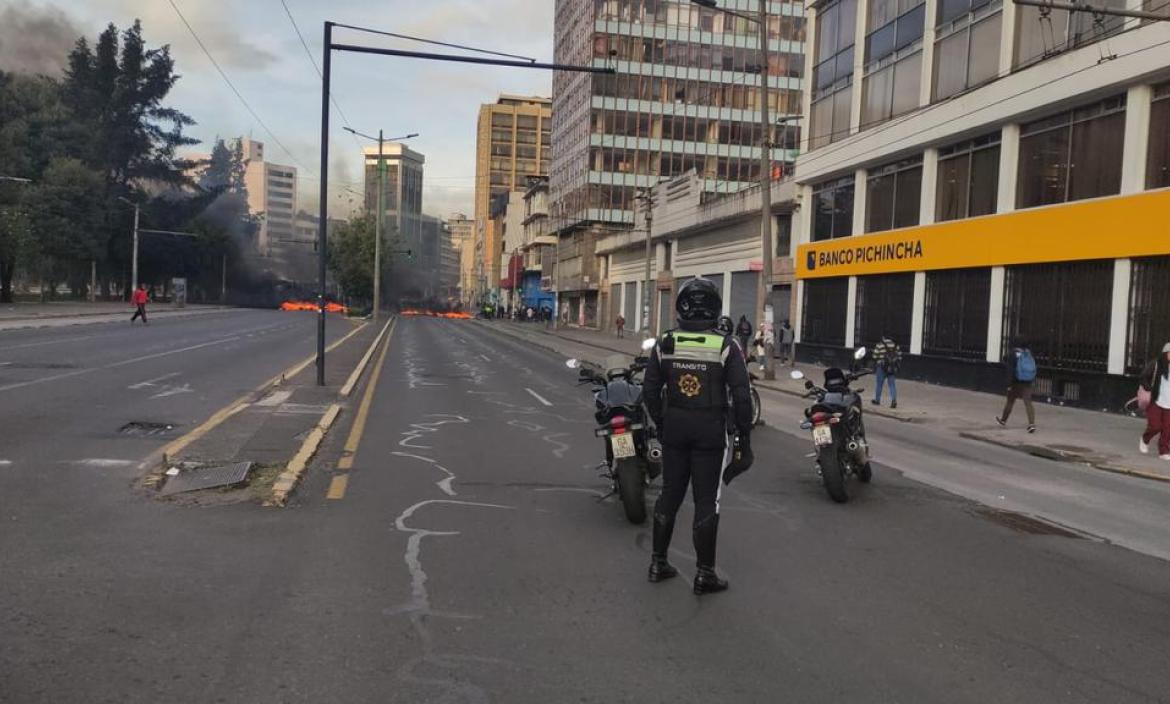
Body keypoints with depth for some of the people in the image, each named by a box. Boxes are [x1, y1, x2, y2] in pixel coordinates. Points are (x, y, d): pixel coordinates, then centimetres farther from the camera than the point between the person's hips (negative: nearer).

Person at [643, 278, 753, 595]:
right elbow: (741, 396, -10)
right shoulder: (726, 346, -10)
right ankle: (705, 574, 11)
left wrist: (660, 423, 16)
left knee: (670, 494, 15)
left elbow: (650, 390, 4)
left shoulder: (665, 344, 0)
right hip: (711, 431, -3)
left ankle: (658, 563, 24)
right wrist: (744, 435, -1)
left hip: (674, 428, 3)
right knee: (706, 501, 4)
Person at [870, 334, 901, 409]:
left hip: (882, 367, -3)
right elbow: (899, 357, 10)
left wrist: (874, 368, 3)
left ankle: (877, 400, 18)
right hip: (893, 369, 3)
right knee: (892, 384, 5)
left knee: (879, 384, 9)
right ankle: (894, 400, -9)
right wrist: (898, 369, 15)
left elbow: (875, 357, -4)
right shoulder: (896, 346, 9)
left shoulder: (879, 345, -3)